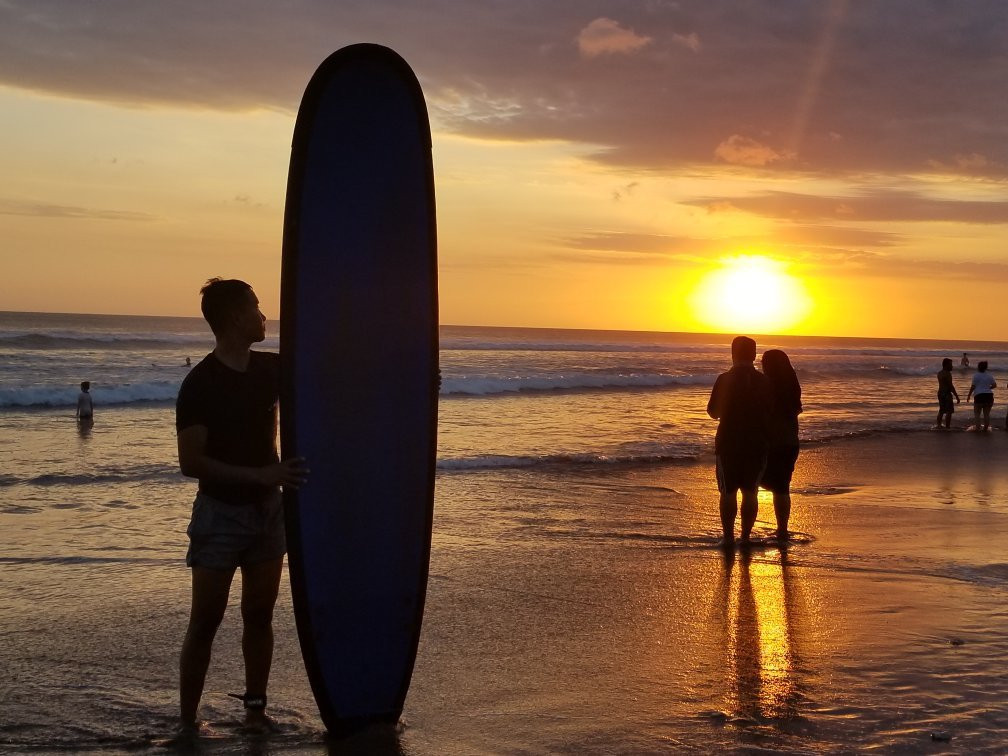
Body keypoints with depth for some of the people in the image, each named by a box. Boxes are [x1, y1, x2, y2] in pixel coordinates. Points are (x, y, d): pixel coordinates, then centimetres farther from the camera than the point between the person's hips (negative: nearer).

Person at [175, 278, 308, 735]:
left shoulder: (270, 368, 3)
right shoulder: (200, 384, -15)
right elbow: (191, 463, -20)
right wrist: (261, 475, -26)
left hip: (267, 508, 6)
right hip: (221, 513, -5)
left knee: (259, 616, 10)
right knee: (205, 622, -2)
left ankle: (255, 708, 20)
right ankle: (188, 722, 6)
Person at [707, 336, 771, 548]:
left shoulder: (725, 379, -9)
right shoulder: (764, 382, -2)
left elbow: (713, 412, -1)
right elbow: (770, 414, 4)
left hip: (728, 444, -2)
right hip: (756, 445, 2)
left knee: (728, 492, 5)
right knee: (750, 492, 10)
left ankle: (728, 537, 3)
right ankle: (745, 536, 10)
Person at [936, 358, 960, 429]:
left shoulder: (939, 373, 11)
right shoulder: (947, 374, -16)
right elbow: (951, 386, -19)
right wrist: (957, 396, -17)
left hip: (940, 393, 9)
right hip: (947, 393, -9)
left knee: (941, 410, 19)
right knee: (949, 411, -5)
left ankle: (938, 424, 20)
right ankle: (947, 427, -6)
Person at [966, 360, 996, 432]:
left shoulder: (976, 375, -5)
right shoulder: (989, 375, 10)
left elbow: (973, 386, -8)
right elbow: (994, 385, 11)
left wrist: (969, 395, 0)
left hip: (979, 396, -5)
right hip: (989, 395, 5)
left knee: (977, 413, 3)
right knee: (987, 413, 11)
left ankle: (978, 427, -8)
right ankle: (985, 428, 13)